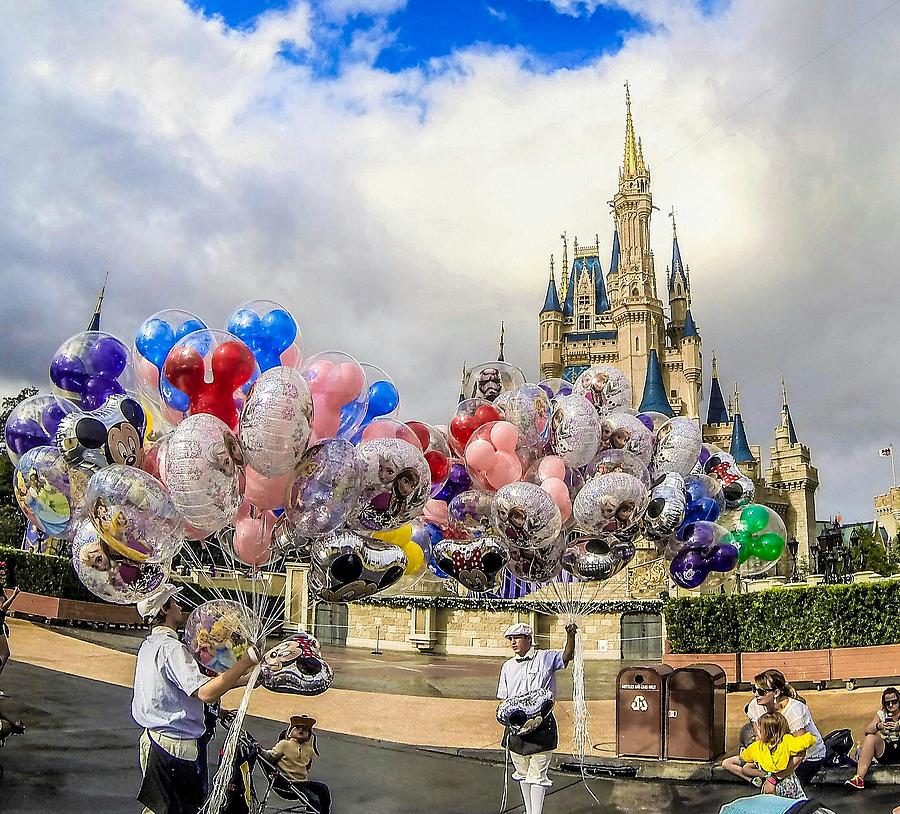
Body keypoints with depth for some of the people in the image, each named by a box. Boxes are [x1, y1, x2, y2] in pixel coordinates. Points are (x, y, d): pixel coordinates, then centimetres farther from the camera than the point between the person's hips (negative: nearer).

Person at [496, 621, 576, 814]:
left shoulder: (545, 658, -4)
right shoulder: (508, 666, 9)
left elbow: (567, 655, -19)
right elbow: (504, 698, 12)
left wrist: (570, 636, -37)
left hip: (542, 726, -5)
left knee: (538, 774, 0)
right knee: (523, 773, 17)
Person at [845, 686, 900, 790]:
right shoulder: (882, 714, 8)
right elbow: (867, 730, -5)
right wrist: (878, 726, -26)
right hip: (886, 752, 3)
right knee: (870, 738, -23)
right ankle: (859, 777, -32)